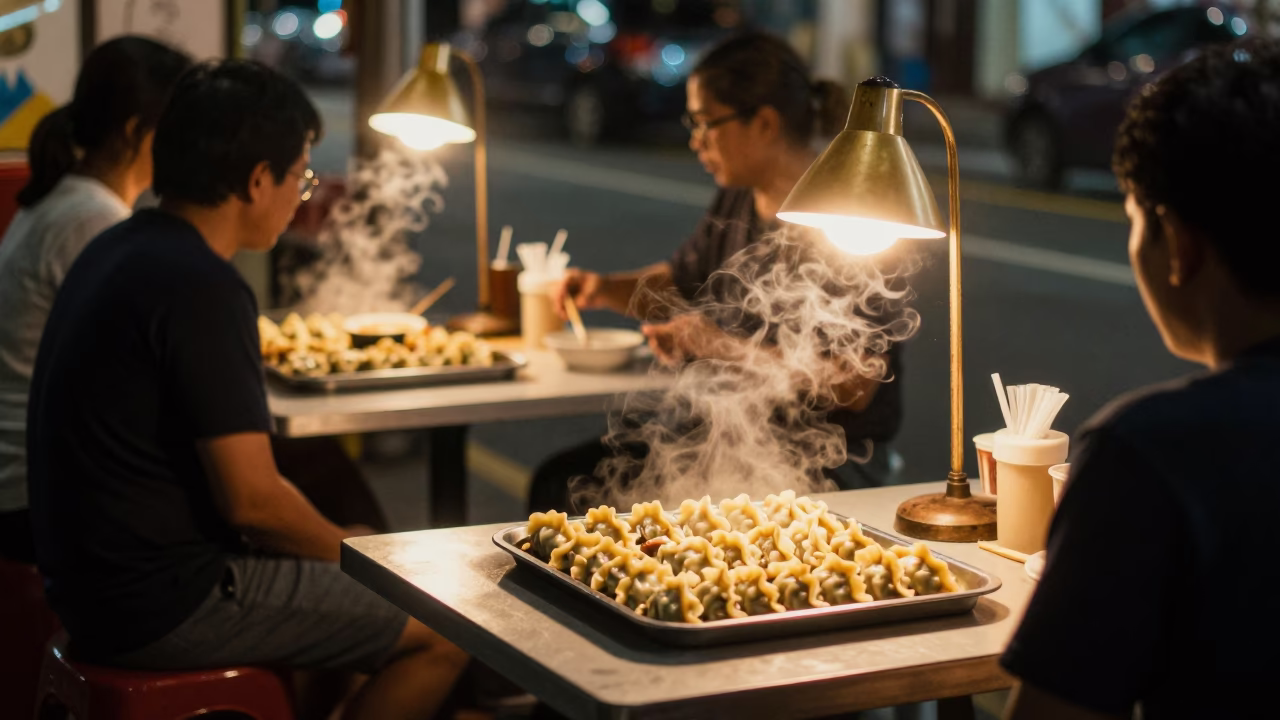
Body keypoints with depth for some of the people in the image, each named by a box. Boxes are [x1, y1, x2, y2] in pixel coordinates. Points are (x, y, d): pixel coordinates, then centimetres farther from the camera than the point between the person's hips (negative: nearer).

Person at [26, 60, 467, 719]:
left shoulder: (116, 251, 9)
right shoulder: (201, 288, -21)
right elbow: (251, 500, -21)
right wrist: (353, 551, -2)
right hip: (163, 604, -10)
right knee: (444, 632, -5)